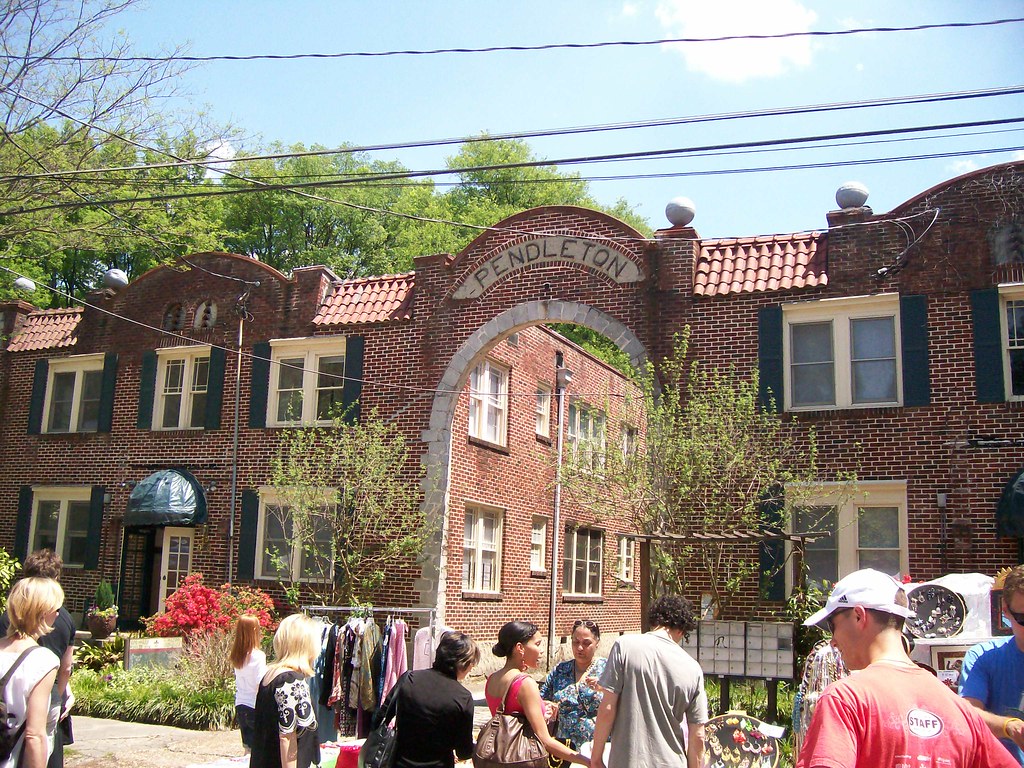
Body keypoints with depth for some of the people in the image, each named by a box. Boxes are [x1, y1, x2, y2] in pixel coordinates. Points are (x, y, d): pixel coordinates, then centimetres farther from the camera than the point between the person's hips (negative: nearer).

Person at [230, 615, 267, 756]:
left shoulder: (237, 656, 4)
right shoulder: (258, 656, -16)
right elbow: (260, 685, -17)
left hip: (240, 706, 7)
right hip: (254, 707, -7)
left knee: (247, 747, 16)